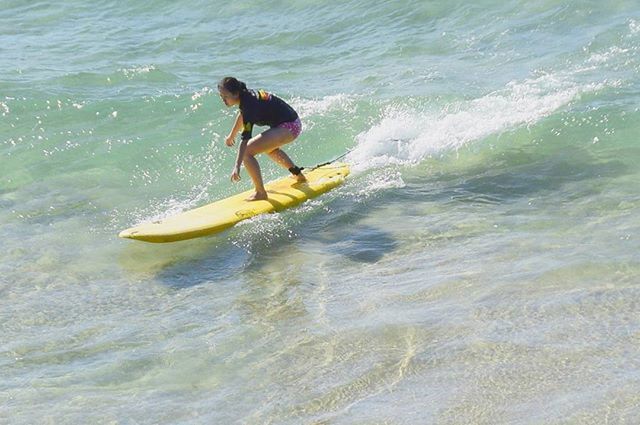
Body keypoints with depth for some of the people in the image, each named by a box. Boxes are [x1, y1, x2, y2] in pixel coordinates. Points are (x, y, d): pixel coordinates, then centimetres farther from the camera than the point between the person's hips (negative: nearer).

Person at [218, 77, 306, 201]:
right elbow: (242, 115, 26)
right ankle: (298, 175, 49)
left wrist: (237, 166, -38)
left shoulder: (250, 104, -25)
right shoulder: (246, 96, 3)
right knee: (268, 147, 38)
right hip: (292, 122, 10)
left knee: (247, 152, -18)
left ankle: (261, 193, -9)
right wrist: (231, 136, 38)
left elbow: (245, 138, -33)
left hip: (288, 127, -10)